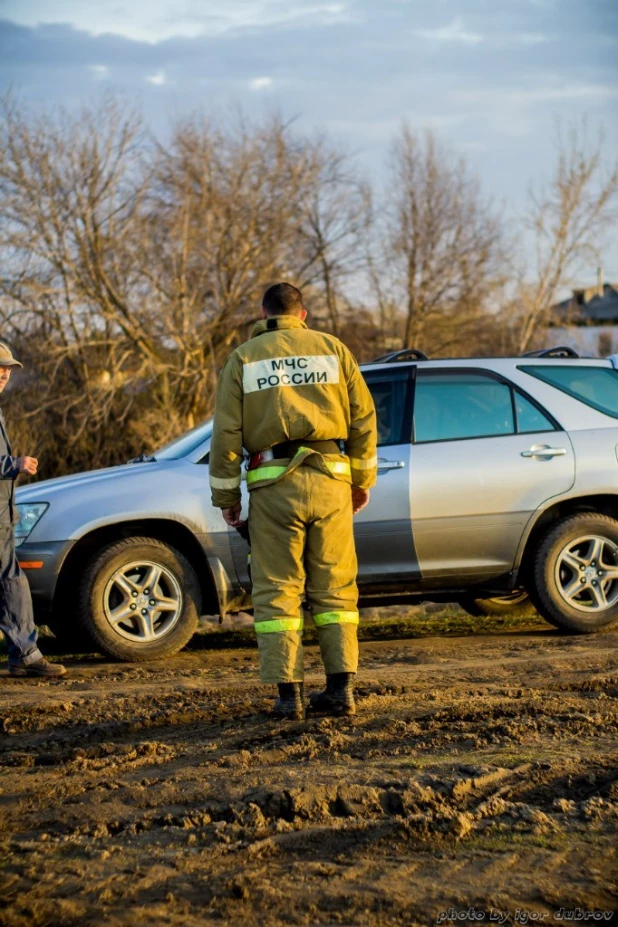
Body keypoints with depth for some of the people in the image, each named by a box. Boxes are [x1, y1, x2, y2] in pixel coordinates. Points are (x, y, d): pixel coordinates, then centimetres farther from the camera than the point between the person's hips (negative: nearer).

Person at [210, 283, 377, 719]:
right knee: (335, 587, 8)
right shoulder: (332, 348, 9)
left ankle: (289, 693, -2)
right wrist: (362, 479, 16)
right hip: (330, 479, 1)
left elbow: (226, 432, 1)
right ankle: (342, 688, 4)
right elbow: (363, 418, 7)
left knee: (277, 590, 3)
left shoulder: (244, 358, 6)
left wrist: (226, 494, 7)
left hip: (274, 485, -1)